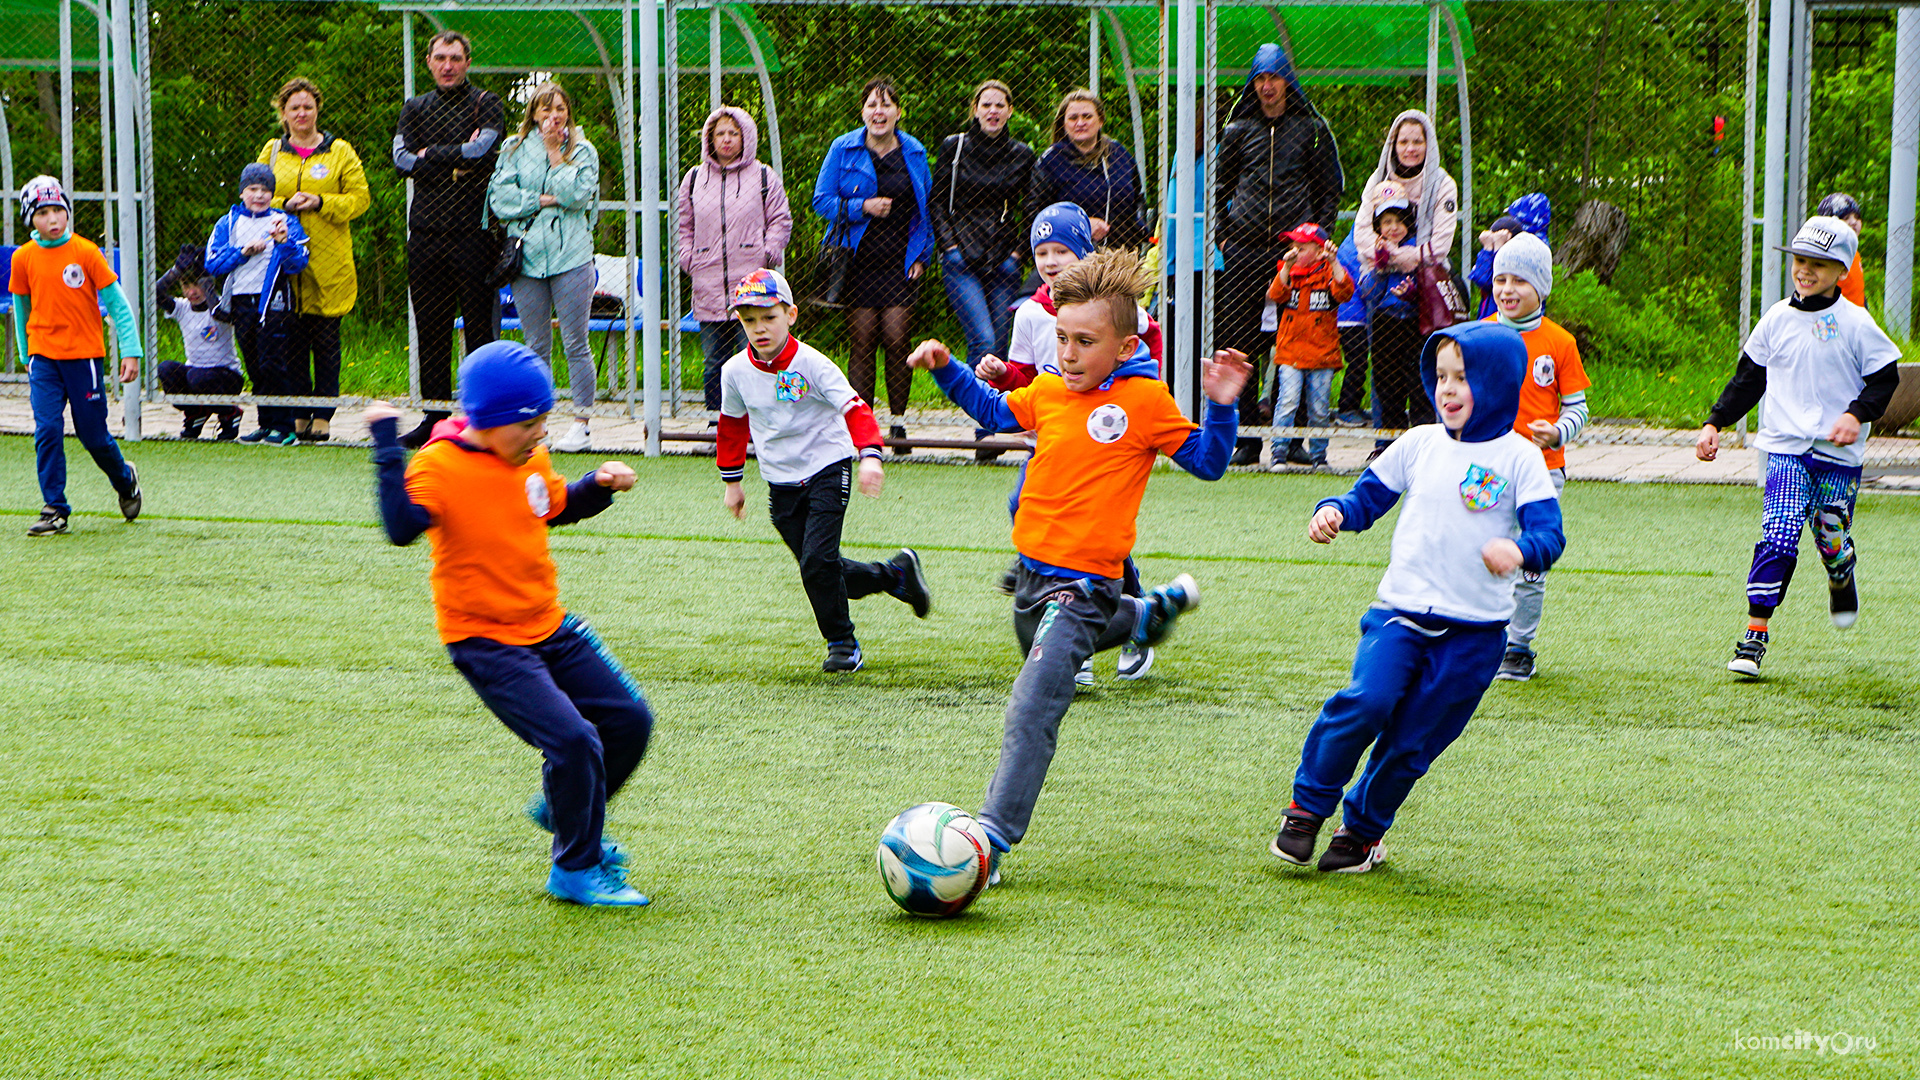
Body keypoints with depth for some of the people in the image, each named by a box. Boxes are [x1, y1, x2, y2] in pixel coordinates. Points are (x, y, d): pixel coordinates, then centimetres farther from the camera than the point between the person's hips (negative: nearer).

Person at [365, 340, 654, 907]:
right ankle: (576, 870, 2)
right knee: (572, 740, -19)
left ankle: (563, 811, 33)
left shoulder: (531, 458, 3)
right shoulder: (440, 465, -18)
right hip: (484, 642, -8)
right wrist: (388, 446, -38)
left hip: (549, 627, 8)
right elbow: (402, 527, -36)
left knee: (630, 721, 7)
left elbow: (557, 506, 24)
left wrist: (600, 485, 6)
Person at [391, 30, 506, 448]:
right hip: (427, 230, 4)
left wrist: (432, 155, -4)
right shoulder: (415, 109, 16)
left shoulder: (486, 105, 4)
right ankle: (435, 417, 12)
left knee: (480, 324, -4)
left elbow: (483, 150, -13)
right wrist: (456, 162, -9)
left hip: (474, 229, -4)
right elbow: (401, 158, 1)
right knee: (430, 325, 6)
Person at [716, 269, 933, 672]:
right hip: (780, 484, 5)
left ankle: (842, 643, 3)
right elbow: (733, 426, 15)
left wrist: (870, 456, -33)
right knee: (816, 568, 4)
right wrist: (731, 481, 20)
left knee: (818, 562, -16)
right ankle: (896, 574, 28)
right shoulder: (736, 372, -2)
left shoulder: (810, 364, -15)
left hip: (827, 469, -5)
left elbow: (853, 408, -19)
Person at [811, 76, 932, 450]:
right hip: (859, 262, -1)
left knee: (897, 340, -6)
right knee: (863, 342, -2)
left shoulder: (914, 153, 7)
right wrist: (863, 207, -13)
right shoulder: (843, 150, 2)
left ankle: (898, 421, 5)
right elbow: (822, 200, 2)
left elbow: (927, 210, 15)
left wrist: (923, 255, 6)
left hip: (901, 263, 1)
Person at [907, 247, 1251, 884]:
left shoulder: (1145, 402, -10)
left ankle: (991, 840, -21)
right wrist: (946, 368, 14)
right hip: (1032, 572, 8)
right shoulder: (1048, 393, 6)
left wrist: (1222, 408, -18)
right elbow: (993, 411, 25)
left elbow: (1207, 461, -1)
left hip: (1082, 584, -8)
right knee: (1046, 649, 37)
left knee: (1031, 711, -20)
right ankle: (1151, 611, 57)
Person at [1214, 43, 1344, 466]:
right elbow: (1219, 189, 19)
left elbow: (1331, 189, 12)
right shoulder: (1238, 131, 14)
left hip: (1295, 251, -2)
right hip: (1244, 252, 2)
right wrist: (1223, 236, 7)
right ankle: (1247, 438, 2)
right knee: (1240, 343, -2)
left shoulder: (1312, 130, 9)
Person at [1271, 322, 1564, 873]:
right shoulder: (1419, 444, 8)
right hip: (1400, 609, 1)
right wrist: (1334, 511, -8)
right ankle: (1307, 805, -6)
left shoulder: (1518, 459, -2)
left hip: (1474, 631, -1)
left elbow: (1549, 532, -9)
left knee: (1413, 741, 2)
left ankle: (1362, 828, 25)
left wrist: (1519, 550, -32)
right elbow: (1369, 495, 15)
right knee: (1368, 699, -23)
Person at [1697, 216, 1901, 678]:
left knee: (1831, 540, 7)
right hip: (1787, 448, 1)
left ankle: (1842, 583, 45)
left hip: (1838, 453, -1)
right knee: (1779, 535, -15)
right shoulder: (1777, 319, 5)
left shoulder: (1856, 324, -3)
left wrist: (1857, 414, -14)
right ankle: (1754, 635, -15)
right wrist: (1715, 423, 8)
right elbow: (1748, 377, 15)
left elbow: (1884, 377, 3)